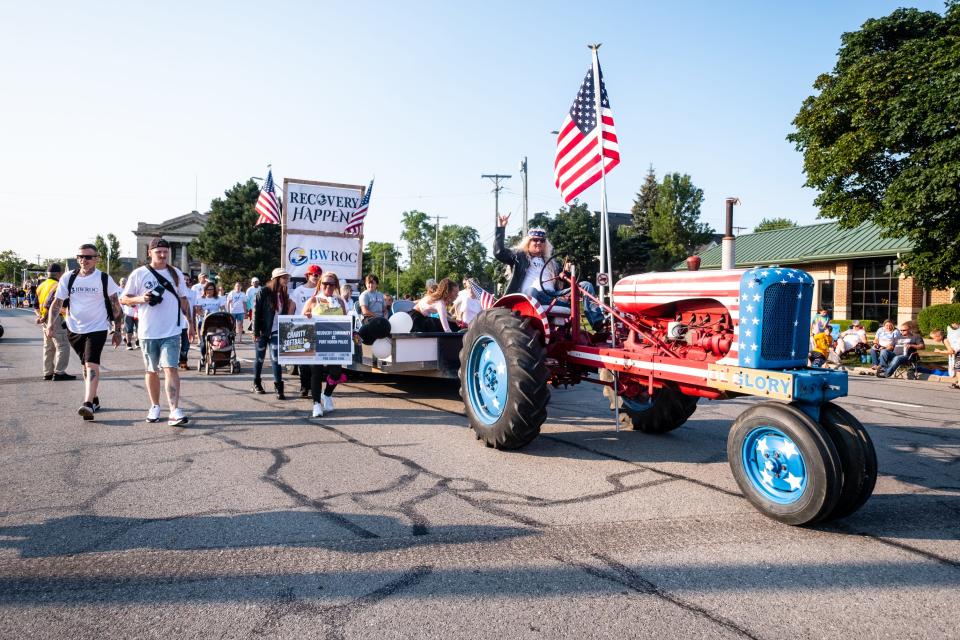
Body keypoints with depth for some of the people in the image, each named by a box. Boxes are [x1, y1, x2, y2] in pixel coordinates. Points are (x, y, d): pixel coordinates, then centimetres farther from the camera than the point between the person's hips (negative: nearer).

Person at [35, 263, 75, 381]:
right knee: (63, 346, -5)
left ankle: (48, 373, 20)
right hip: (55, 319, -9)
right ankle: (59, 372, -7)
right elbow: (49, 304, -22)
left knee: (49, 347, 15)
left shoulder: (41, 286, 15)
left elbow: (36, 305, 17)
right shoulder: (57, 286, -14)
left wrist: (40, 316, 14)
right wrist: (45, 318, -12)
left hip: (46, 320, 9)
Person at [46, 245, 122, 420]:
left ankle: (88, 404, -26)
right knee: (85, 366, 14)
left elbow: (115, 305, 0)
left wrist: (117, 330, -2)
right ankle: (94, 399, 27)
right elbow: (57, 303, 5)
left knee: (91, 364, -17)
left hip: (97, 328, -4)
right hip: (74, 330, 5)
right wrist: (51, 324, -11)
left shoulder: (104, 279, -5)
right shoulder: (68, 279, 3)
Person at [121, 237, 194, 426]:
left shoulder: (176, 273, 8)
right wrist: (140, 299, -17)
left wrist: (190, 323, 12)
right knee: (151, 370, 12)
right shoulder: (139, 274, 1)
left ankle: (175, 411, -15)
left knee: (170, 368, -10)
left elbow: (183, 299, 15)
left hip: (172, 331, 0)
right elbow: (124, 299, 3)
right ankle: (155, 406, 27)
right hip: (148, 331, 0)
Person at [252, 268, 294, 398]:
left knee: (275, 359, -6)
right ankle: (256, 383, 26)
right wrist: (256, 332, -12)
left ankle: (278, 387, -6)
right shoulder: (264, 292, -9)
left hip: (276, 332, 3)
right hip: (263, 331, -3)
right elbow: (256, 312, -10)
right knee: (260, 358, 9)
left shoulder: (284, 294, 6)